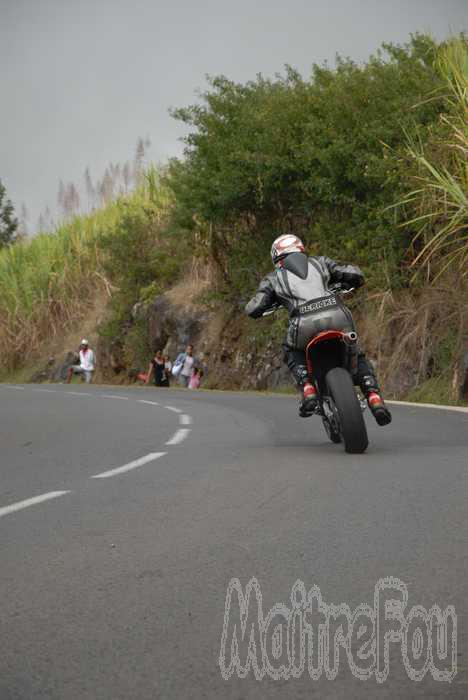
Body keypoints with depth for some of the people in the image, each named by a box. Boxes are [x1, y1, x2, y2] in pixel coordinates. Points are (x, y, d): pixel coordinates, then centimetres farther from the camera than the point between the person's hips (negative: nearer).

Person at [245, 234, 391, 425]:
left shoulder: (273, 278, 25)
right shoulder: (319, 262, 30)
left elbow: (253, 310, 17)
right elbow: (355, 275, 25)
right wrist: (344, 286, 49)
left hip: (305, 324, -2)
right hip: (339, 316, 2)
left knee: (291, 352, 31)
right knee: (356, 356, 28)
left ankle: (307, 388, 5)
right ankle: (373, 396, 5)